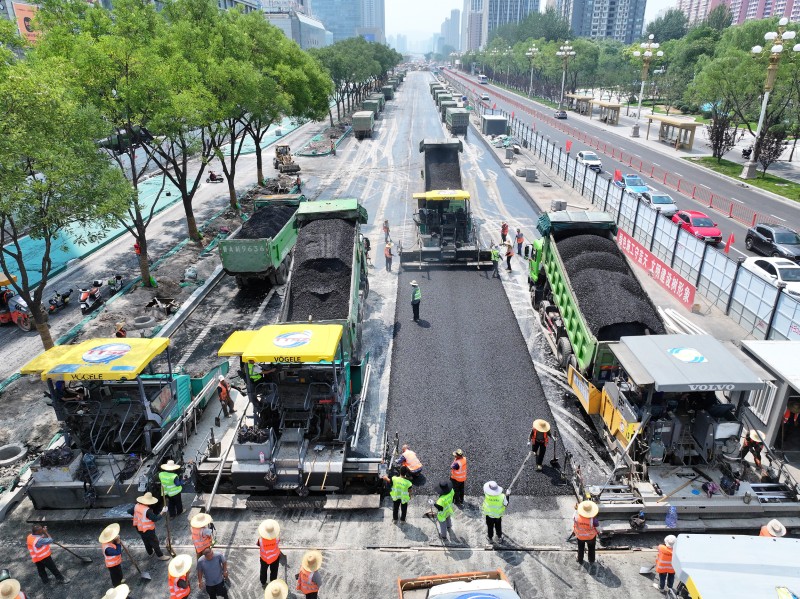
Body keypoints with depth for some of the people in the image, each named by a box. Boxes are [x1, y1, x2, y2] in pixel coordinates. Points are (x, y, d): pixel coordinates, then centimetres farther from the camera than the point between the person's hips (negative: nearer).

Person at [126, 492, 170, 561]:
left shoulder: (137, 506, -11)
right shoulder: (147, 510, -33)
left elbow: (129, 511, 5)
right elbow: (155, 519, -31)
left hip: (139, 528, 7)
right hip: (148, 529, -7)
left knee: (146, 540, 28)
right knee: (154, 542, 8)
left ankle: (150, 552, 48)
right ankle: (160, 556, 20)